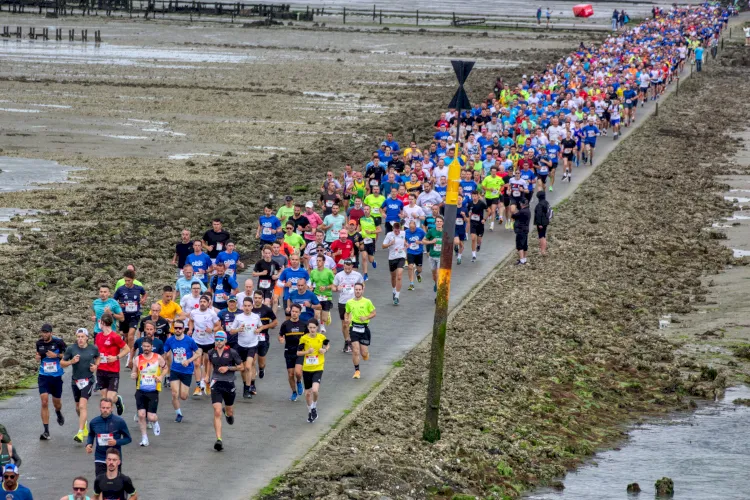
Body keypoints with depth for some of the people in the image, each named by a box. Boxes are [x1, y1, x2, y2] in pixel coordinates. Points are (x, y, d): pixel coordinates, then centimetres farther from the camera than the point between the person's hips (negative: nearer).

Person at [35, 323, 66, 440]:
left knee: (56, 402, 14)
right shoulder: (39, 343, 2)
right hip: (43, 376, 1)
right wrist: (38, 357, -3)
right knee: (44, 402, -12)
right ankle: (46, 431, -10)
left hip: (57, 376, -1)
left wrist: (56, 355, -18)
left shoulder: (59, 342, -9)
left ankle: (58, 413, 53)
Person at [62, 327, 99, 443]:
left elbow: (98, 358, 17)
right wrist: (71, 361, -18)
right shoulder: (71, 349, -6)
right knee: (78, 407, 16)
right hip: (76, 381, 3)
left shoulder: (93, 348, -4)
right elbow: (62, 363, 1)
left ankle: (80, 433, -20)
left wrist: (96, 366, -3)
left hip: (88, 380, -3)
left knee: (83, 406, -17)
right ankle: (84, 425, 46)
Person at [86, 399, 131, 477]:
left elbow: (128, 438, 0)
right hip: (100, 460, 1)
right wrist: (88, 444, 2)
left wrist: (116, 442, -18)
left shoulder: (119, 421, -7)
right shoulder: (94, 422, 2)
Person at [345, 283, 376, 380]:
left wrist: (366, 317, -14)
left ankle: (365, 354, 39)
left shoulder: (367, 302, -3)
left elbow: (374, 313, 4)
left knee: (364, 353, 1)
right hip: (354, 328, 1)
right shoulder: (349, 303, 4)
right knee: (355, 351, -9)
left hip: (364, 328, -1)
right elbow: (347, 313, 19)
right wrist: (348, 319, -3)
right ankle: (357, 371, 4)